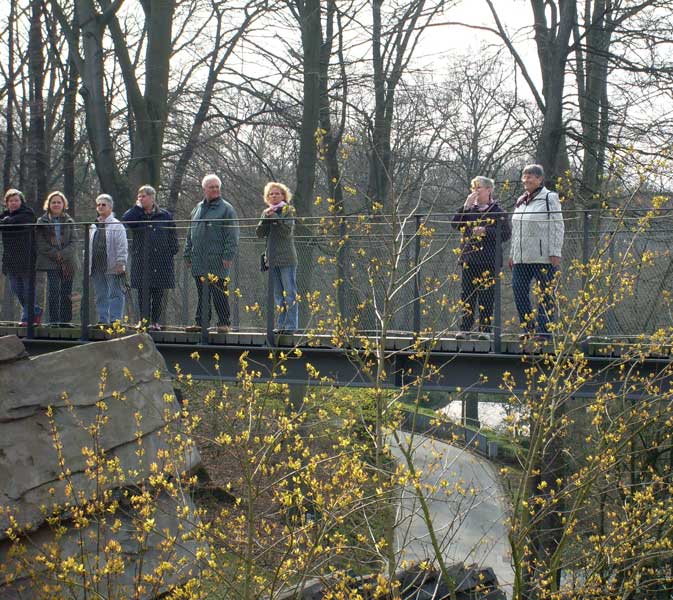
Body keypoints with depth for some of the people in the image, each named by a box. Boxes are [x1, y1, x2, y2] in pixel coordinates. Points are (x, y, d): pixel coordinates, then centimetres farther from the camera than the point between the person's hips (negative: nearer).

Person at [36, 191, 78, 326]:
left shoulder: (69, 221, 11)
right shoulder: (42, 222, 6)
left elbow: (74, 241, 4)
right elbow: (41, 244, -1)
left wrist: (63, 254, -12)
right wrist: (55, 254, -12)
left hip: (68, 262, 2)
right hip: (51, 263, -2)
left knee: (66, 293, 2)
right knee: (53, 291, -10)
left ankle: (66, 320, 9)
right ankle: (54, 320, -7)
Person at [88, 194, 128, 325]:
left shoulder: (117, 226, -2)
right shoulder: (93, 227, 17)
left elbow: (122, 246, -7)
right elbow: (89, 247, 22)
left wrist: (120, 263, -14)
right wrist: (87, 263, 16)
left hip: (112, 267, -6)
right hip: (96, 267, 6)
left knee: (115, 294, -6)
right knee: (100, 296, 9)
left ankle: (115, 319, -5)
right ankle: (103, 320, 13)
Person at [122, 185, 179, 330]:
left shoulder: (165, 215, 6)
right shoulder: (136, 214, 10)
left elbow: (173, 237, 7)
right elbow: (125, 220, -12)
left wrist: (172, 252, -3)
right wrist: (137, 207, -5)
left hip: (160, 260, -1)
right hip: (140, 261, 1)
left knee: (158, 293, 3)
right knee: (142, 292, 1)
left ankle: (155, 322, 10)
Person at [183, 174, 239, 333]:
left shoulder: (226, 208, -1)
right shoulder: (198, 208, 17)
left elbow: (232, 235, -6)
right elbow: (190, 235, 22)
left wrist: (228, 256, -14)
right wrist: (188, 254, 16)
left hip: (217, 260, -5)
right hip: (199, 260, 5)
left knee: (219, 293, -3)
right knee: (202, 293, 10)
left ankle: (224, 323, 3)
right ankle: (200, 322, 15)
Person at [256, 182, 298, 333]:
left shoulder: (288, 211, 0)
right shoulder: (266, 212, 16)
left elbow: (287, 230, -14)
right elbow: (259, 233, 5)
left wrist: (273, 217, -16)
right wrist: (266, 217, -9)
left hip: (286, 259, -6)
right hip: (272, 258, 6)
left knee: (290, 293, -6)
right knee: (278, 295, 8)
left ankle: (291, 325, -7)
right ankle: (281, 325, 12)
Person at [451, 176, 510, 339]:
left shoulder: (497, 211, 2)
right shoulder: (469, 209, 15)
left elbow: (506, 234, -5)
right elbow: (455, 224, 1)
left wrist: (485, 231, -15)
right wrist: (466, 206, -6)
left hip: (488, 260, -4)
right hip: (469, 259, 4)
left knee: (486, 295, -3)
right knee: (466, 294, 3)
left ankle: (486, 329, 1)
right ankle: (465, 328, 7)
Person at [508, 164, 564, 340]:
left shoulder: (550, 198, -2)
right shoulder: (521, 201, 19)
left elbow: (557, 227, -7)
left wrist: (555, 253, -14)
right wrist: (512, 254, 20)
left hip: (543, 257, -7)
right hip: (521, 258, 7)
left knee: (546, 294, -2)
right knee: (519, 291, 2)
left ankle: (544, 330, 0)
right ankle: (529, 329, 11)